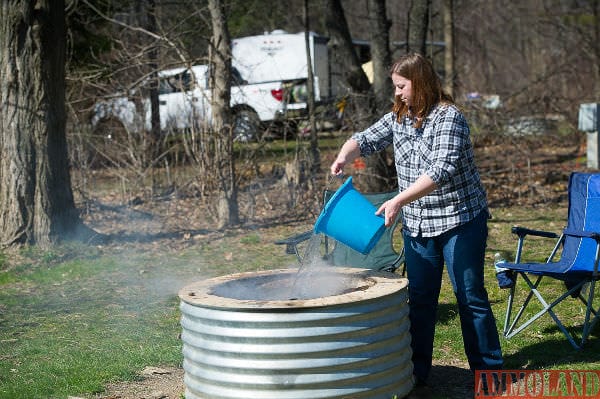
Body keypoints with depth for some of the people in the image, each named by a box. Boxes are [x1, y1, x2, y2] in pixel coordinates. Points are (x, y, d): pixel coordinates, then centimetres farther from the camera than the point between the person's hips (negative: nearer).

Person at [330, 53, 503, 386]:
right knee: (420, 298, 10)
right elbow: (365, 140, 9)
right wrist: (344, 156, -15)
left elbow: (443, 169, -28)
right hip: (417, 224, 6)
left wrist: (399, 200, -34)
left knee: (471, 296, 1)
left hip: (460, 221, -6)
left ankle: (489, 370, 13)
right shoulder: (398, 118, 6)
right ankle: (417, 370, 19)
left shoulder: (449, 117, -17)